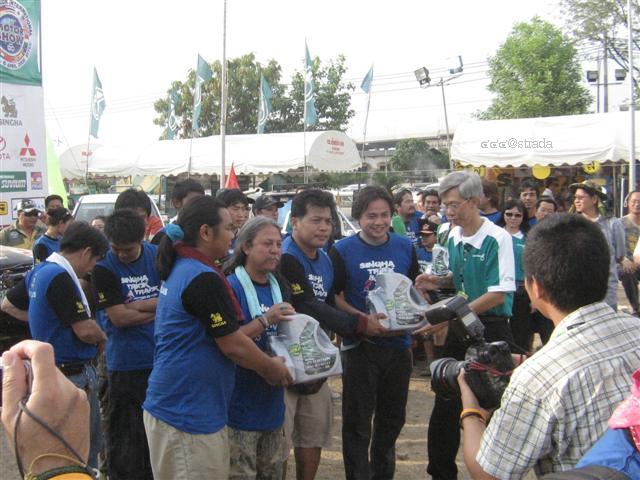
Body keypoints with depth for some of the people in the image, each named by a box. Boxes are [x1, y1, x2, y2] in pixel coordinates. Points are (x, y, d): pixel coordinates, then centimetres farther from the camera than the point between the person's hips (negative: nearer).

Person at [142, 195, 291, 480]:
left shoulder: (178, 270, 10)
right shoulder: (203, 278, -20)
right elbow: (233, 345, -17)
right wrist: (271, 368, 0)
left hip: (170, 402, 10)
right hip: (189, 414, -10)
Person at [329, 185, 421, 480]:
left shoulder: (405, 247, 3)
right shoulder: (342, 251, -9)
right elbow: (334, 296, -7)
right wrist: (360, 319, -21)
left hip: (399, 343, 4)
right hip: (360, 345, -4)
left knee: (393, 417, 19)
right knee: (357, 421, 3)